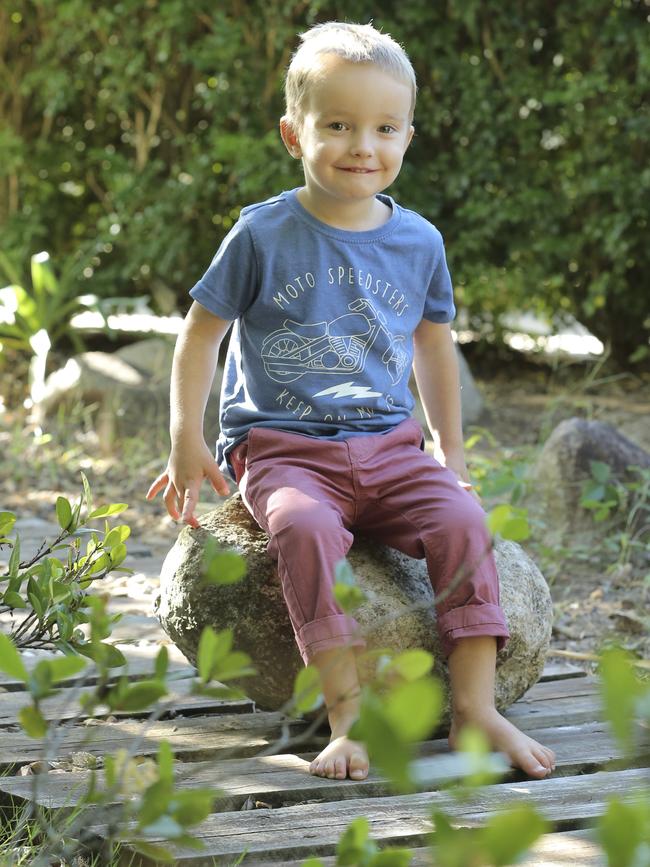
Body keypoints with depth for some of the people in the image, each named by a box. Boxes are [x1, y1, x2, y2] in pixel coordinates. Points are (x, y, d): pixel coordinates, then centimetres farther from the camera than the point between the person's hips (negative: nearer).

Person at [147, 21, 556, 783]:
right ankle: (348, 713, -34)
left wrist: (450, 451, 24)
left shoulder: (418, 242, 9)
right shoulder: (264, 234, -3)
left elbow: (433, 344, 23)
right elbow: (201, 331, 5)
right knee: (305, 528, -35)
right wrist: (186, 441, 0)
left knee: (461, 520, -25)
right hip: (282, 448, -3)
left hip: (388, 446, 3)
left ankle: (476, 707, -22)